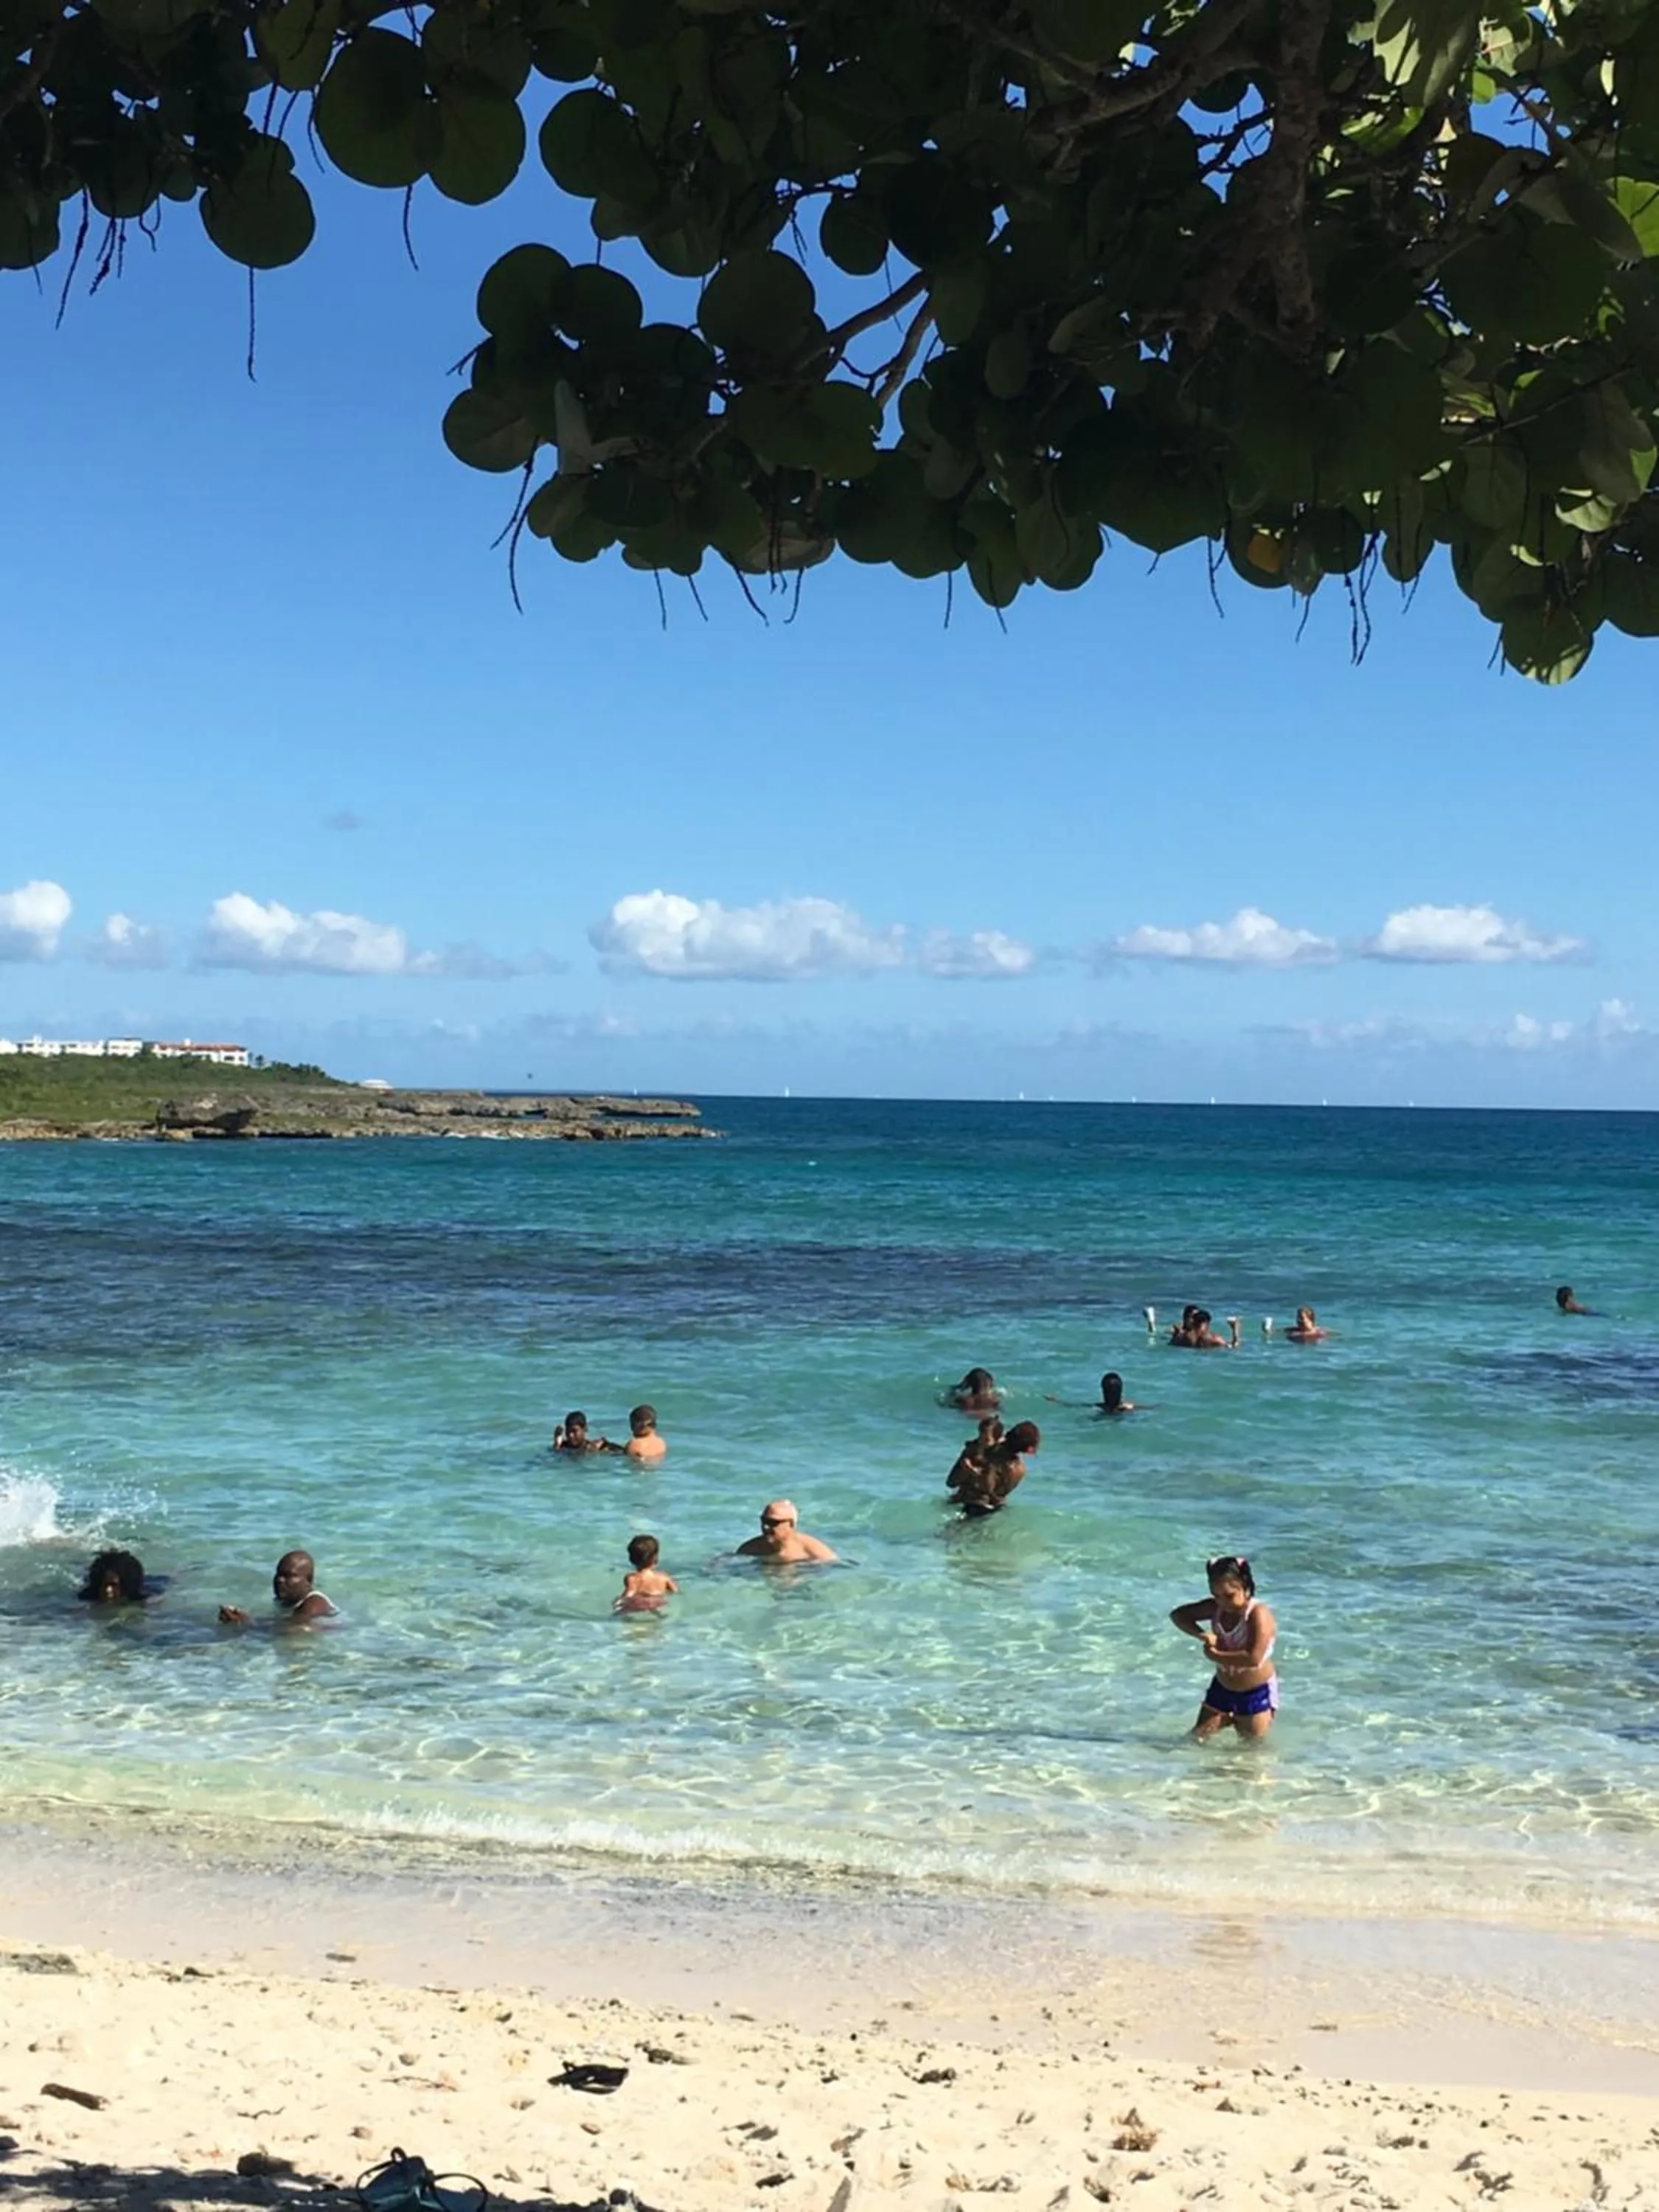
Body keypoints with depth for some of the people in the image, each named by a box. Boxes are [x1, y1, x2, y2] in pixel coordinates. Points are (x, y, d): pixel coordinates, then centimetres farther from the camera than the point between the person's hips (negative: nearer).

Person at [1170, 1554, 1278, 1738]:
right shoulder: (1216, 1608, -6)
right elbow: (1179, 1614, 3)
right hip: (1222, 1689, 6)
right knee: (1197, 1739, 6)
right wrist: (1201, 1634, -15)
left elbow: (1254, 1658, -35)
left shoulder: (1259, 1614, -25)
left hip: (1257, 1694, -6)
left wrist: (1214, 1655, -25)